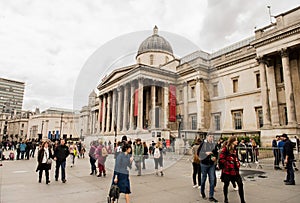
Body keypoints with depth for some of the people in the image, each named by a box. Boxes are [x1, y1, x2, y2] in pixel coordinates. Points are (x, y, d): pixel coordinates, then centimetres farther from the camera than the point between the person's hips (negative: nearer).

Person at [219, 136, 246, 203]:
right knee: (226, 184, 7)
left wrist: (238, 164, 11)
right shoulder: (225, 148, -12)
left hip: (235, 170, 6)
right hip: (227, 170, -6)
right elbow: (221, 159, -15)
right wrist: (228, 164, -14)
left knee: (240, 184, 1)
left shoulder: (235, 149, 11)